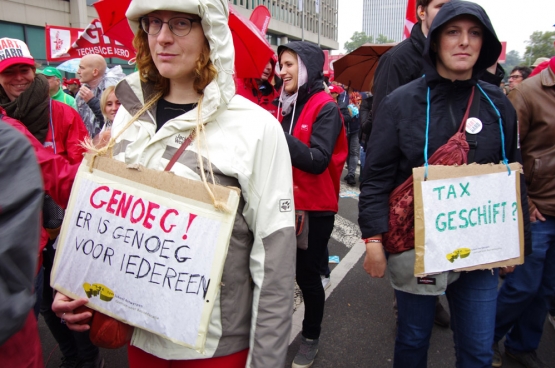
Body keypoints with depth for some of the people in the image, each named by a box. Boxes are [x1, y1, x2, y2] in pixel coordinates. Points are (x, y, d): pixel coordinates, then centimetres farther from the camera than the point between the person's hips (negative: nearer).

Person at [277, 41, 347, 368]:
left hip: (314, 209, -6)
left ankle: (311, 339, 30)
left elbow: (317, 160, -24)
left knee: (307, 274, 7)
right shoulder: (288, 104, 10)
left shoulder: (326, 108, -12)